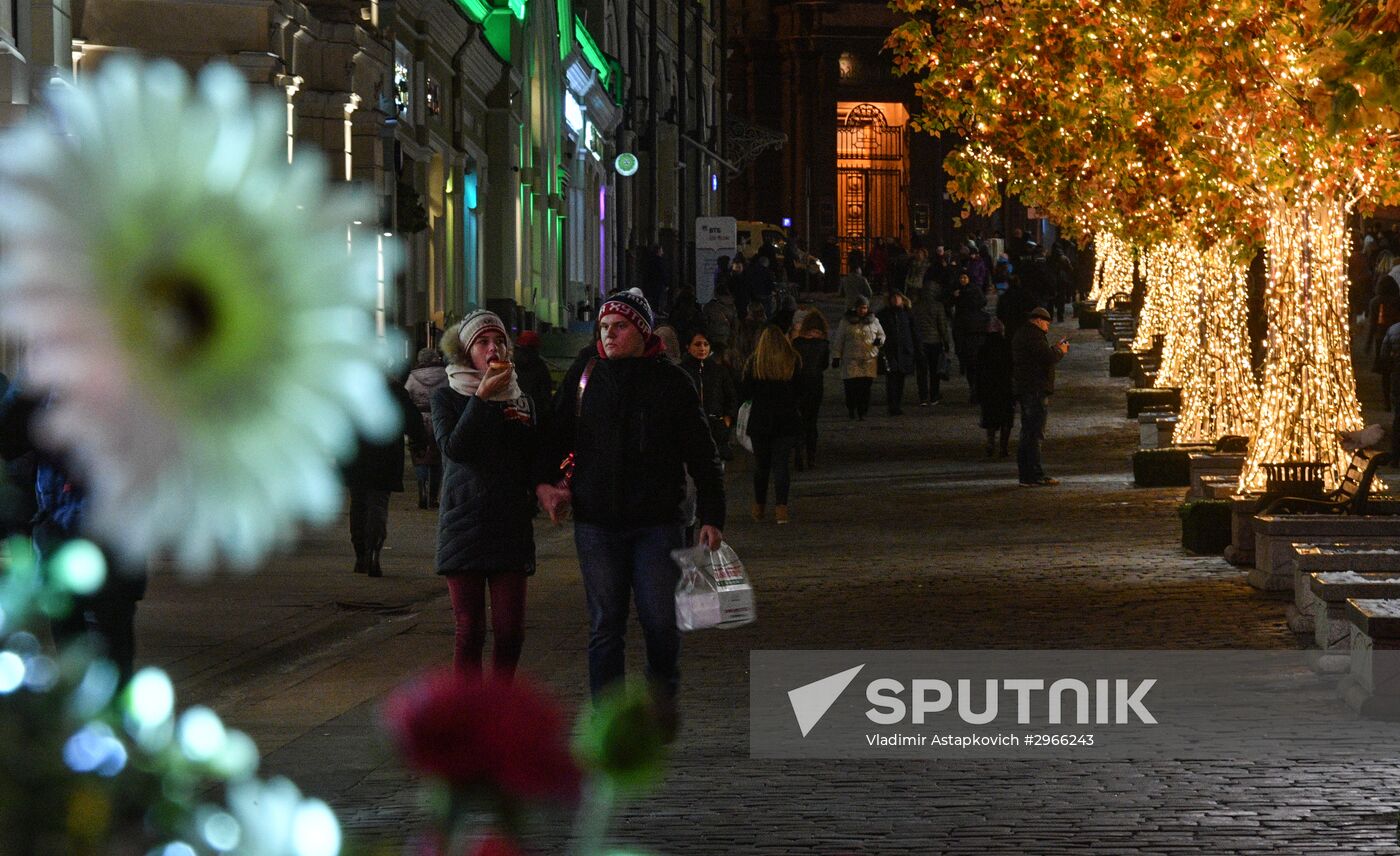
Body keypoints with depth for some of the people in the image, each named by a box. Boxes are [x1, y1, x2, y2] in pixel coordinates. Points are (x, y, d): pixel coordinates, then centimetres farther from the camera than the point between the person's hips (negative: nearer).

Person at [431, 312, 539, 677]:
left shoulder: (521, 399, 15)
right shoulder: (447, 397, 5)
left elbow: (536, 459, 13)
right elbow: (453, 448, -13)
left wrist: (525, 427, -5)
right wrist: (482, 397, -15)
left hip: (511, 523, 3)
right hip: (465, 521, -3)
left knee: (510, 631, -2)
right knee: (469, 631, -4)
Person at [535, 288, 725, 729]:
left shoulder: (671, 382, 2)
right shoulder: (585, 374, 5)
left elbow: (702, 456, 4)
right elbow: (557, 434, 13)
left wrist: (711, 517, -2)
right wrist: (544, 481, -5)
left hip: (657, 523, -1)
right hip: (596, 523, 1)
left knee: (661, 623, -2)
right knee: (604, 626, 4)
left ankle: (662, 701, 22)